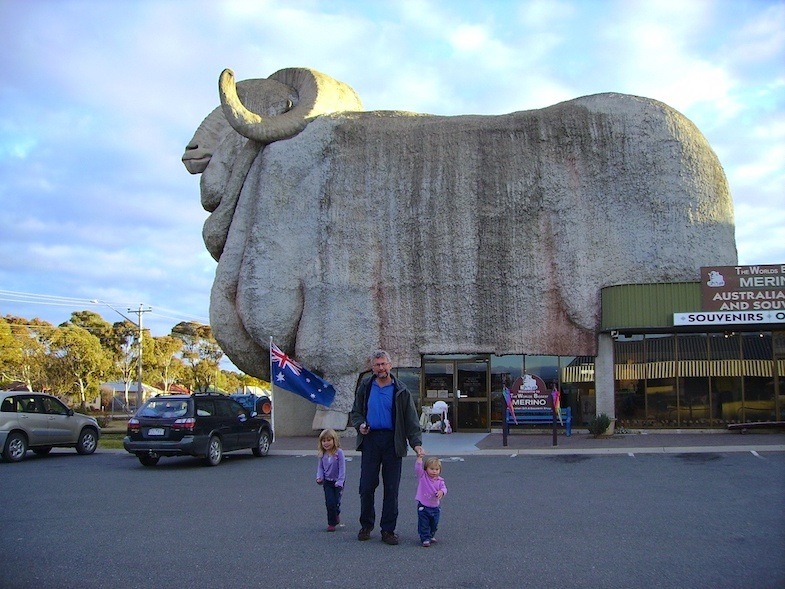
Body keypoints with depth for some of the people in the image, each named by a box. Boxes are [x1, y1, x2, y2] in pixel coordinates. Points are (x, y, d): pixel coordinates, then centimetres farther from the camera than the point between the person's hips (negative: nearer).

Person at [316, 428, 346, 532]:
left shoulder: (339, 452, -15)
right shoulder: (322, 454, -1)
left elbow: (342, 468, -14)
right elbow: (320, 467, 9)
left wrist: (340, 481, -18)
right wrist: (319, 477, -8)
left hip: (337, 482, -2)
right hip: (327, 481, 2)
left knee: (336, 502, -2)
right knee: (330, 502, -7)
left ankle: (336, 513, 31)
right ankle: (331, 523, 9)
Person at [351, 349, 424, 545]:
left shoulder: (401, 390, 1)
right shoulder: (365, 387, 7)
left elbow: (411, 419, 0)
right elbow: (356, 411, 17)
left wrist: (416, 443, -11)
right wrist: (359, 425, -5)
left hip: (392, 441, -1)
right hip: (370, 439, 1)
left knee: (391, 488, 3)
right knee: (366, 486, 2)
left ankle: (388, 530, 12)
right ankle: (366, 525, 19)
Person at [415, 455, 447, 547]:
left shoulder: (439, 481, -1)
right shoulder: (422, 476, -7)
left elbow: (444, 488, -13)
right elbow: (418, 468, -20)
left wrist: (441, 492, -36)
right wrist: (419, 457, -31)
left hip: (435, 507, 3)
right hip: (423, 506, -3)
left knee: (434, 524, 18)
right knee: (423, 524, -1)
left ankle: (431, 536, 38)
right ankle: (425, 539, 9)